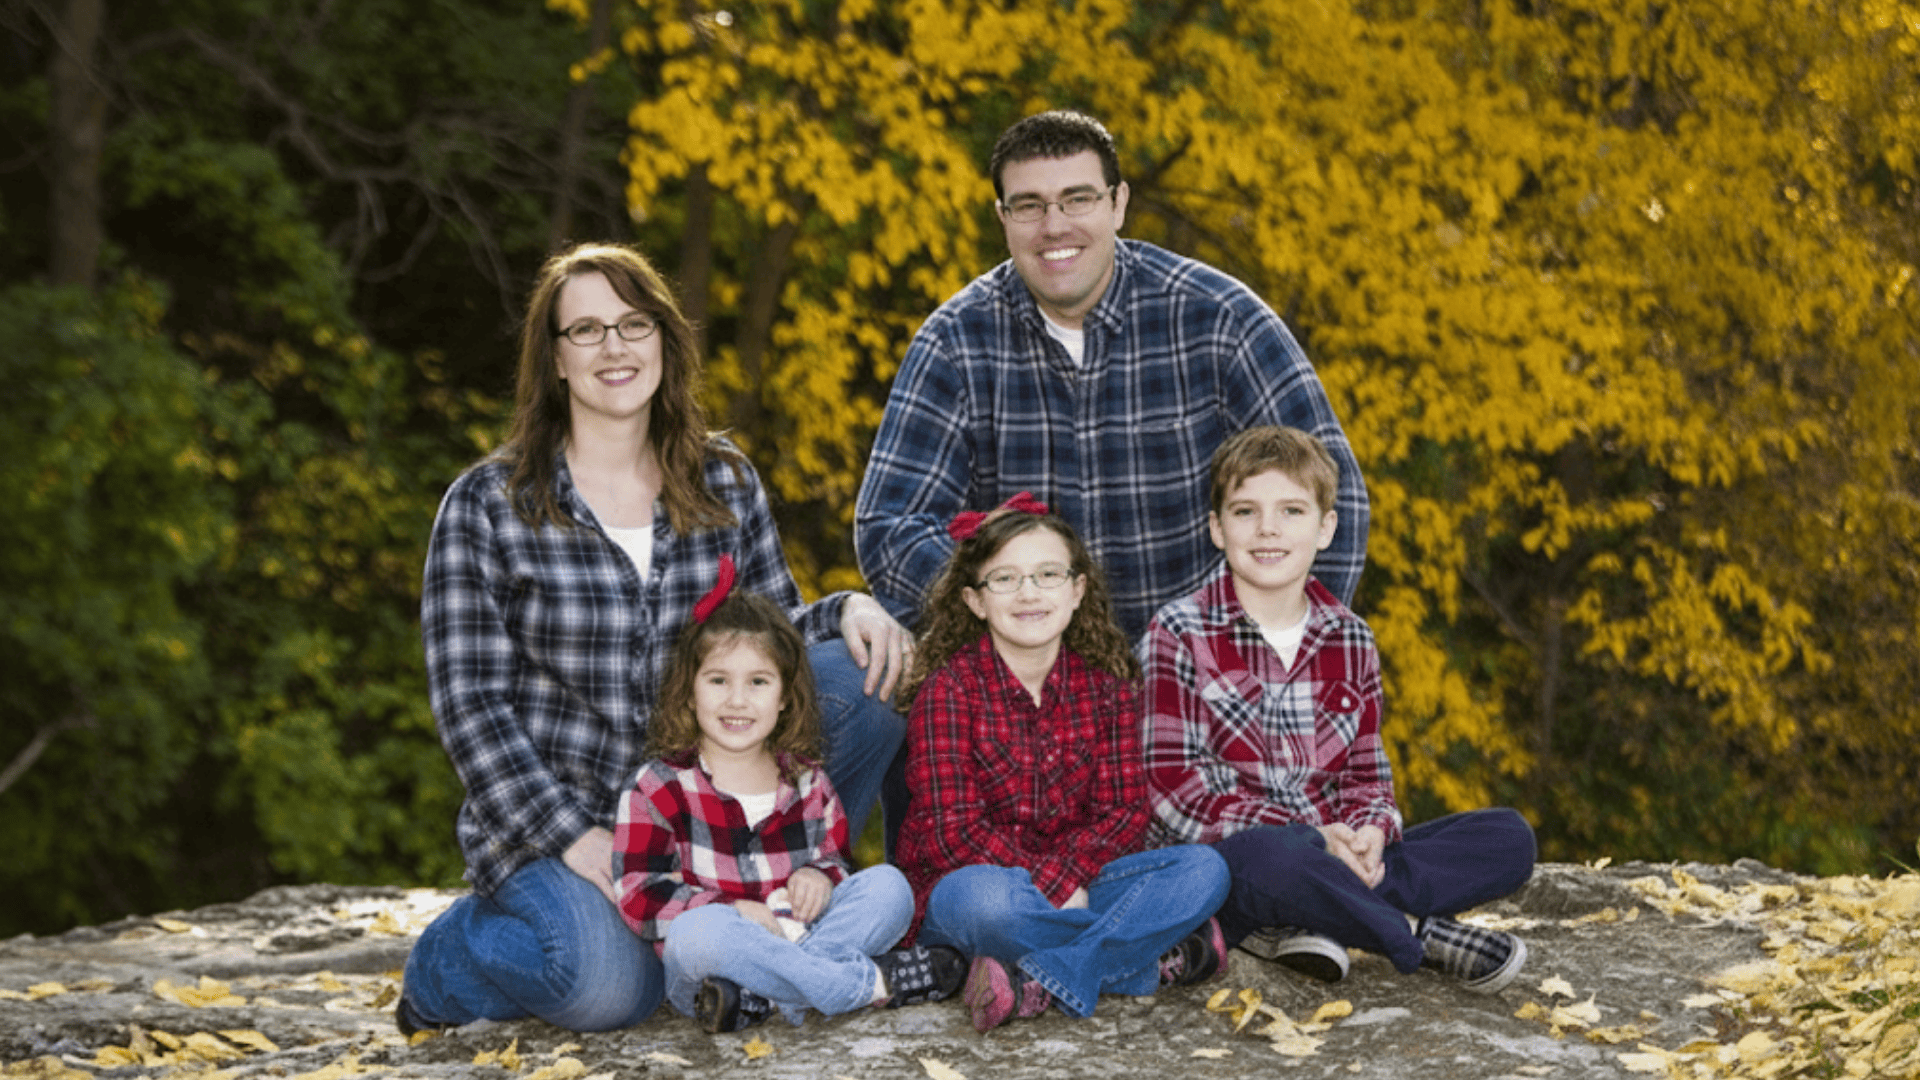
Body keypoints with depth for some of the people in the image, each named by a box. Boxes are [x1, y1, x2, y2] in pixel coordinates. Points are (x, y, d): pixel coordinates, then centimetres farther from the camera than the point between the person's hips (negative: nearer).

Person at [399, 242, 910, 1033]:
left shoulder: (724, 482, 7)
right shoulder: (487, 506, -5)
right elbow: (470, 707, -9)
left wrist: (847, 609, -12)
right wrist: (577, 840, -19)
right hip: (549, 817, -3)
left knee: (858, 674, -17)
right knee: (609, 985, -34)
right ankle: (452, 954, 1)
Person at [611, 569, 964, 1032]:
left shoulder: (807, 782, 14)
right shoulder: (660, 788, 1)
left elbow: (836, 856, 22)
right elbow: (638, 894, -7)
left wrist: (821, 875, -4)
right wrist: (734, 911, -20)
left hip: (799, 940, 4)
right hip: (700, 974, -4)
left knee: (888, 885, -15)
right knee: (700, 930, -38)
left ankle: (757, 999, -31)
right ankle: (869, 984, -29)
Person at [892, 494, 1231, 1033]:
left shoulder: (1108, 684, 4)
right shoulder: (949, 688, -8)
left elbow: (1123, 811, -1)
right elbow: (951, 831, -14)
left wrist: (1063, 878, -20)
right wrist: (1048, 890, -21)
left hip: (1075, 881, 5)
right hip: (964, 880, -4)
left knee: (1203, 868, -18)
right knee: (984, 898, -41)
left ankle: (1039, 983, -32)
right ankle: (1158, 959, -25)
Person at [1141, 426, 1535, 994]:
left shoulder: (1351, 641, 12)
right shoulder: (1180, 637, -4)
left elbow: (1365, 775, 15)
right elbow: (1171, 788, -11)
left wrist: (1369, 832, -11)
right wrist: (1308, 838, -19)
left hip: (1334, 856, 6)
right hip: (1220, 857, -6)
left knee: (1510, 837, -10)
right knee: (1272, 859, -42)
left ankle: (1312, 921, -24)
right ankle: (1425, 936, -18)